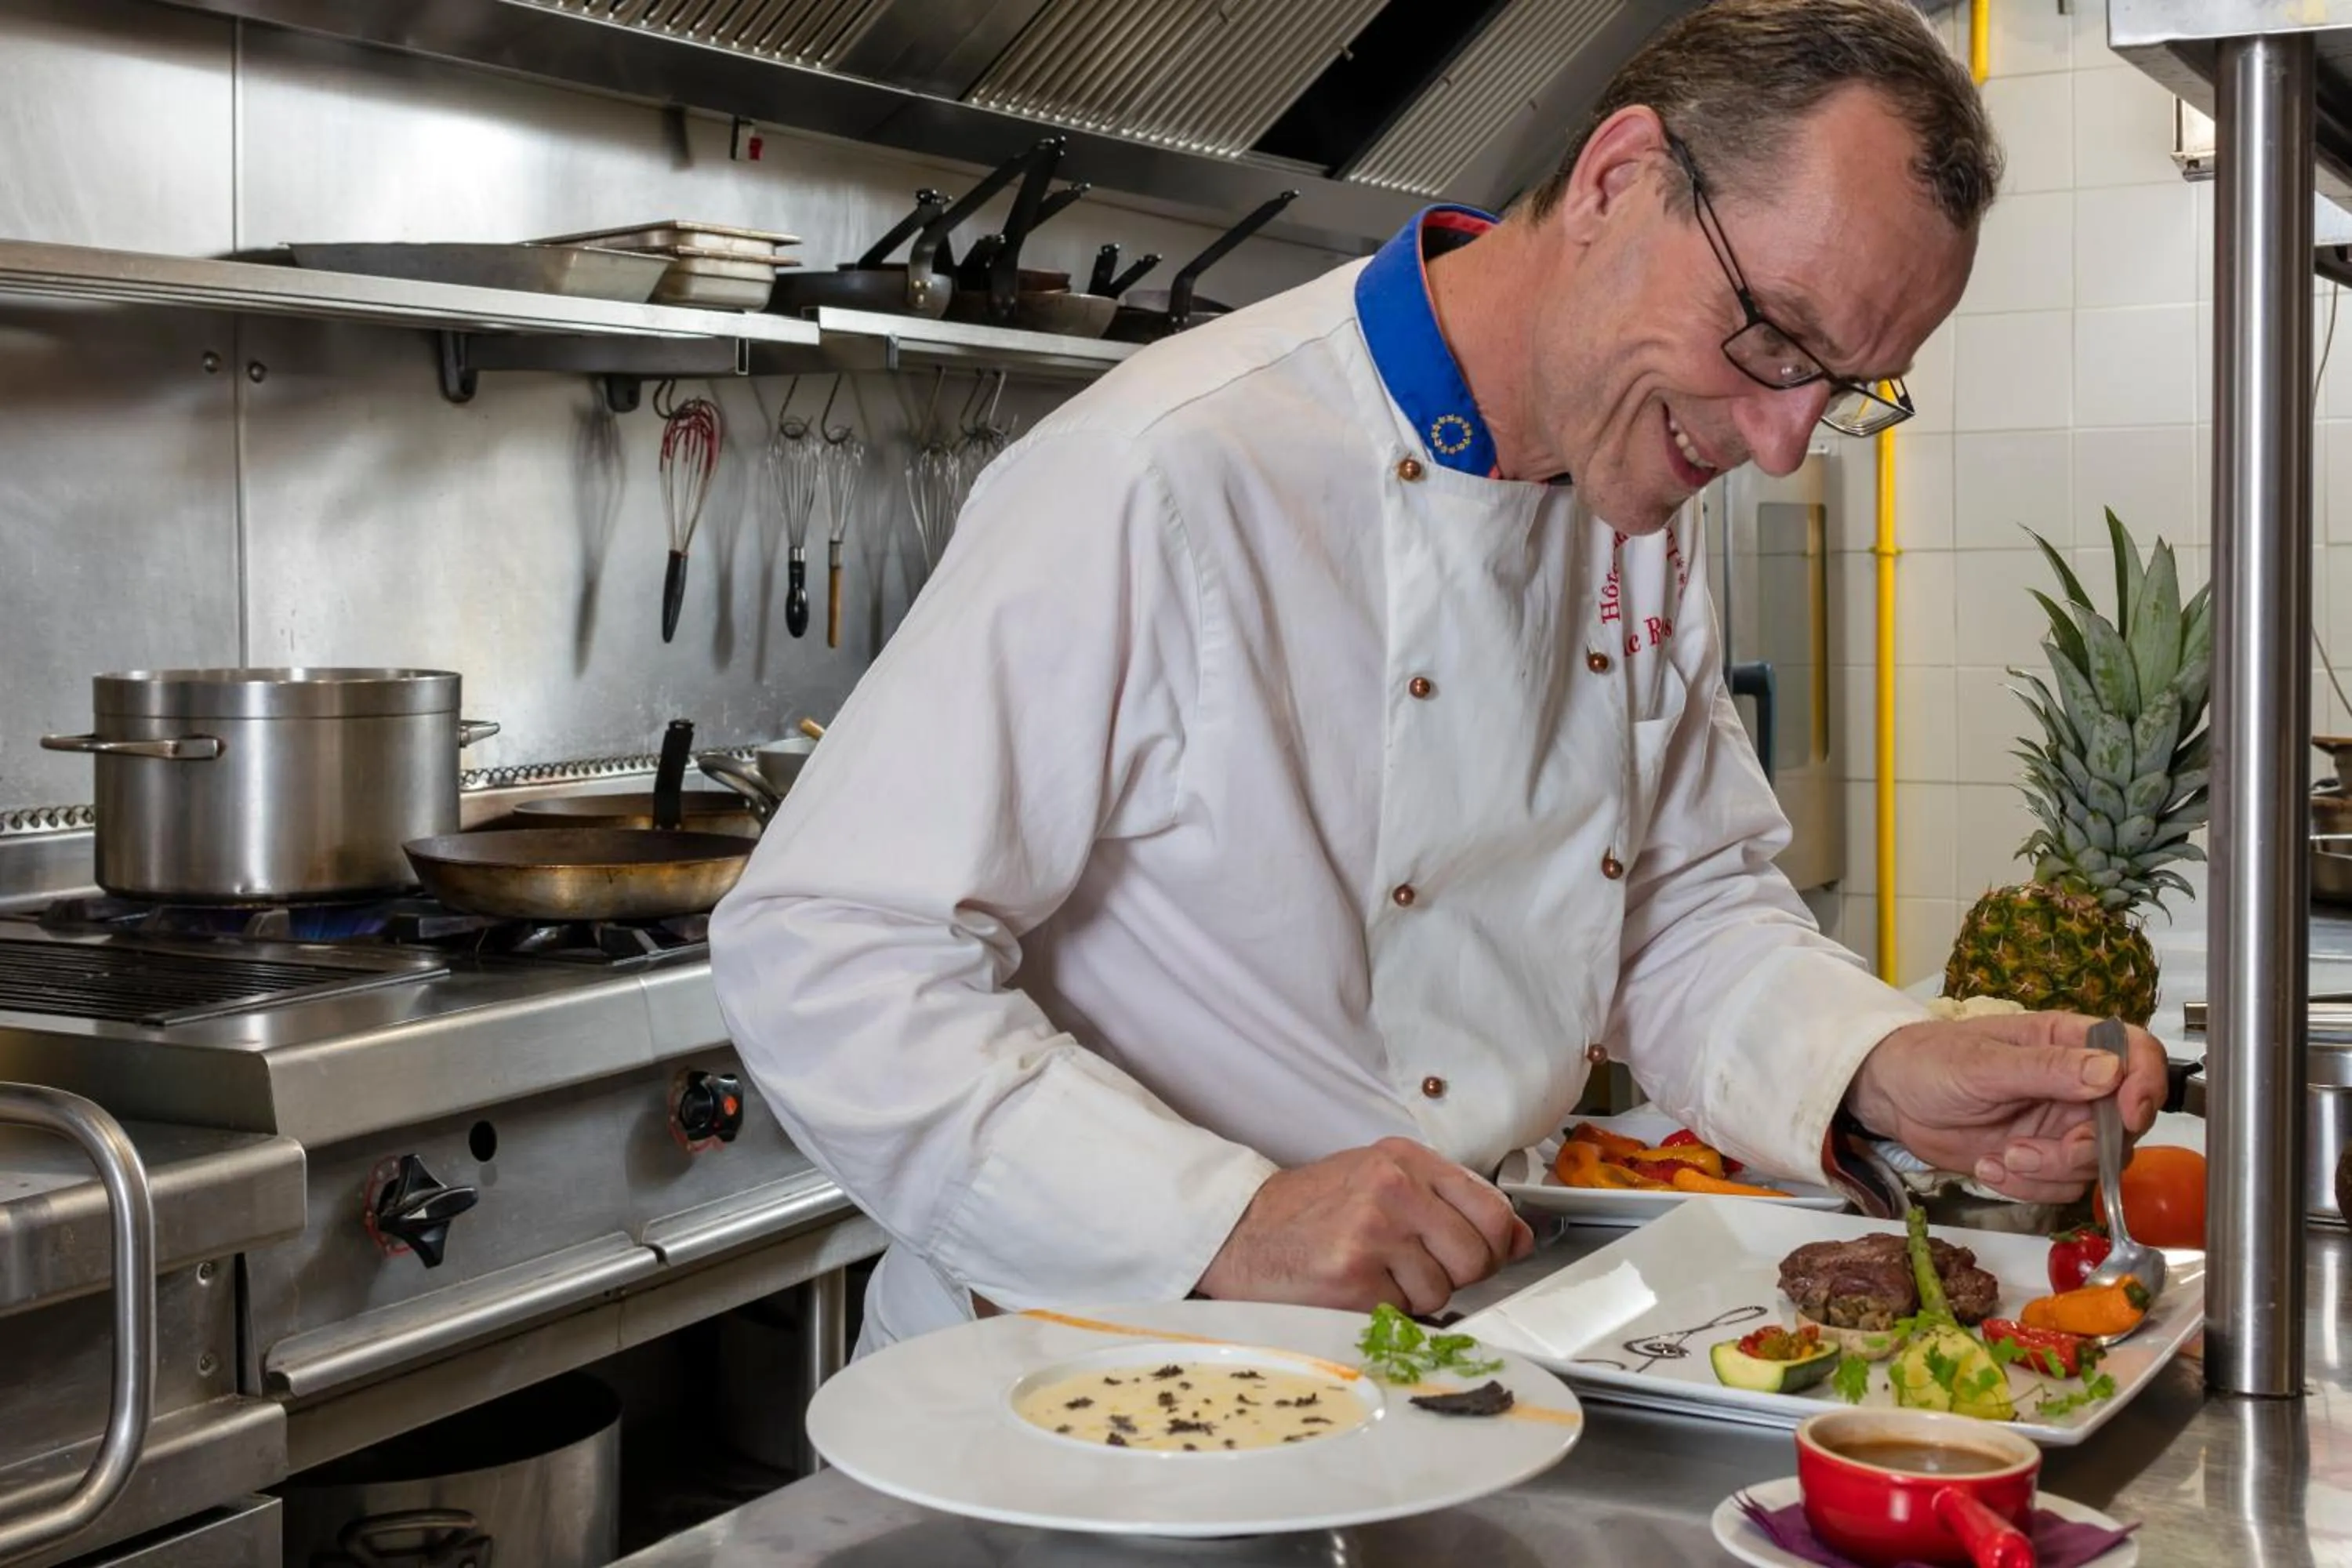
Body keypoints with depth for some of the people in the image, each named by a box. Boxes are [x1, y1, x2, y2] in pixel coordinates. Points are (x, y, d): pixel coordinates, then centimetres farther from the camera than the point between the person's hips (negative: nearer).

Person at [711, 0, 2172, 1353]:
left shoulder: (1641, 510, 3)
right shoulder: (1164, 479, -23)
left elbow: (1692, 901, 10)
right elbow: (827, 953, -23)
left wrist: (1887, 1072, -9)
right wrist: (1224, 1224, -31)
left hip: (1476, 1346, 4)